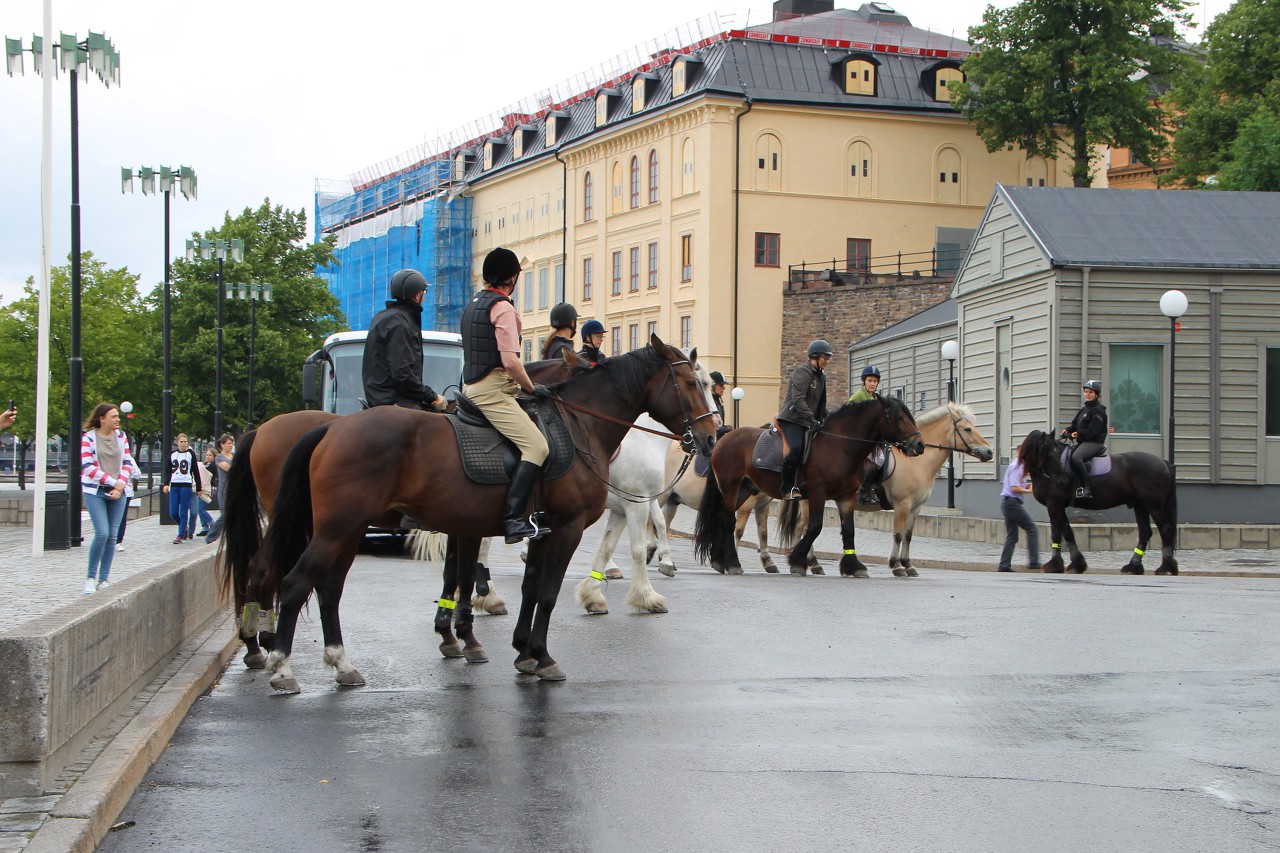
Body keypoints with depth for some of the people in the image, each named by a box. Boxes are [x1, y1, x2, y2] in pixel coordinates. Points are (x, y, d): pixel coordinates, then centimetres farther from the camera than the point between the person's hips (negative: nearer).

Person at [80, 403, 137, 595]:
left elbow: (127, 462, 9)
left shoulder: (121, 436, 8)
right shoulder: (88, 438, -6)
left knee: (112, 536, 1)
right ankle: (91, 577, 0)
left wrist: (120, 485, -6)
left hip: (117, 492, 4)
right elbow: (88, 467, -11)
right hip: (95, 492, -4)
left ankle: (104, 579, 9)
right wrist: (113, 482, -13)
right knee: (102, 533, -15)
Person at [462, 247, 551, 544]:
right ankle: (513, 518, -31)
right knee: (536, 446, -20)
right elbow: (510, 360, -19)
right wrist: (532, 388, -4)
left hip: (471, 386, 10)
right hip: (493, 390, -10)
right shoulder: (503, 308, -11)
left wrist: (522, 386, 27)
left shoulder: (473, 304, 18)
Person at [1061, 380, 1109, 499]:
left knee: (1075, 457, -33)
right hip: (1083, 441, 10)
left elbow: (1092, 431, -17)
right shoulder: (1084, 409, 19)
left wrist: (1078, 434, -19)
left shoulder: (1098, 410, -9)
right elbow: (1075, 423, 17)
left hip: (1095, 442, -10)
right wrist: (1068, 430, -3)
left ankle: (1086, 488, -35)